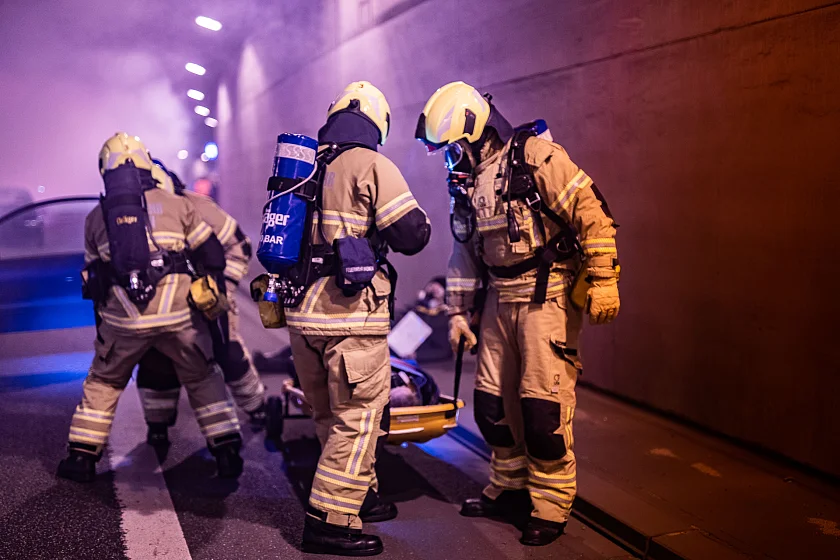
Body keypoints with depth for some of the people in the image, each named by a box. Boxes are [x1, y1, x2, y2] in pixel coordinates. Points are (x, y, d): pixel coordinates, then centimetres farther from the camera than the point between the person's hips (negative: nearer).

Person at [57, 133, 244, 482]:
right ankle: (227, 453, 12)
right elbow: (213, 258, 6)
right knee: (203, 380, 15)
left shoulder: (96, 217, 11)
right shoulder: (176, 205, 5)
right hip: (178, 316, -1)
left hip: (123, 321, 1)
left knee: (102, 383, 22)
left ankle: (81, 457, 25)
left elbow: (94, 274, 19)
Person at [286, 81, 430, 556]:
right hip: (351, 317, -8)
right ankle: (331, 521, 3)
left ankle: (359, 495, 33)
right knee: (358, 418, 1)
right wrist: (385, 233, 7)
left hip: (302, 315, 8)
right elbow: (413, 233, -13)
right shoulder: (370, 165, -9)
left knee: (332, 417, 18)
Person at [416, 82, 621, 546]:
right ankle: (509, 487, 30)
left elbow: (591, 214, -14)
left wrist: (603, 282, -17)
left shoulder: (534, 155, -12)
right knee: (492, 400, 11)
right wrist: (459, 312, 15)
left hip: (547, 297, -7)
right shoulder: (466, 180, 11)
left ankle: (551, 506, 10)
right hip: (501, 299, 8)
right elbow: (464, 252, 17)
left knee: (543, 403, -6)